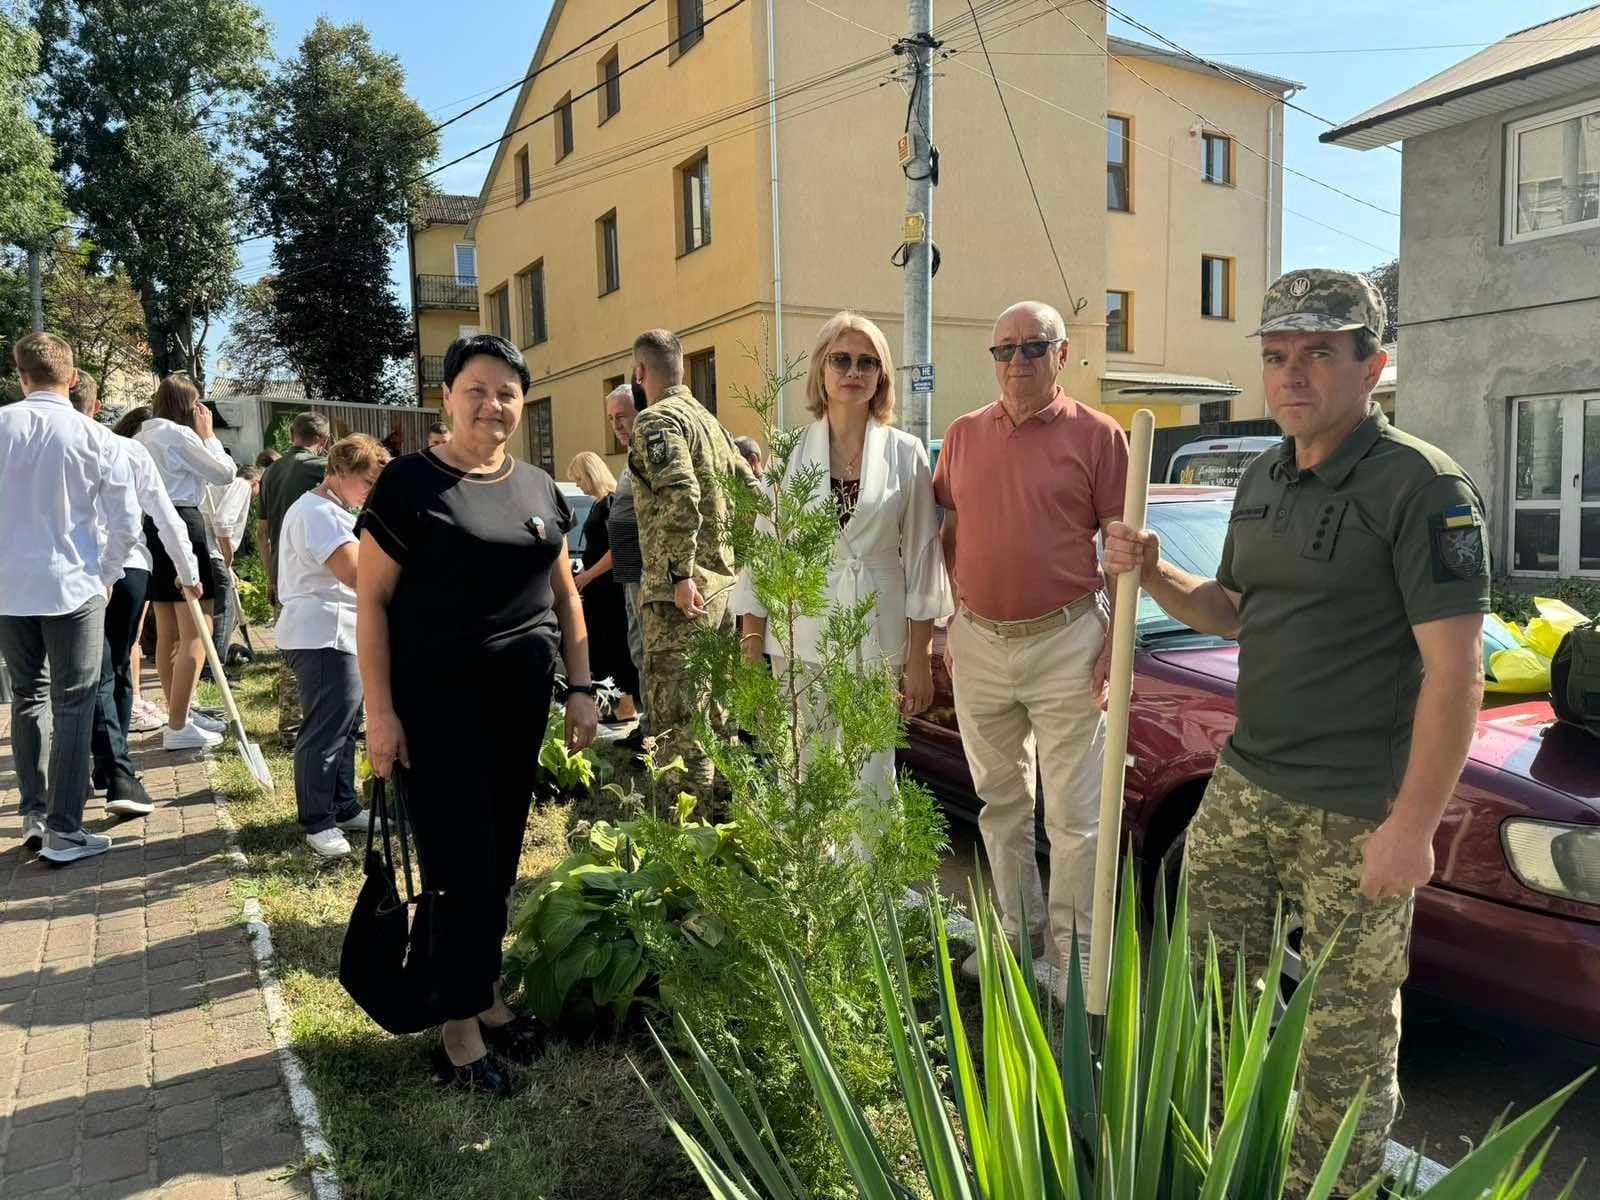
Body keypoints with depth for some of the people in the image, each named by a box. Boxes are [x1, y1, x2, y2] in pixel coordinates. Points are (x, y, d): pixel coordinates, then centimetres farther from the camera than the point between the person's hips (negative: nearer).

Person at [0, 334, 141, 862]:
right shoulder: (96, 437, -8)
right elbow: (125, 523, -6)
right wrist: (107, 575, 9)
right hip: (74, 586, -3)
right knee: (73, 707, 3)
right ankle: (63, 831, 4)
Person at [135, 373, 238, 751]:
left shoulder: (142, 437, 19)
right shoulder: (179, 434, -9)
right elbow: (224, 472, -4)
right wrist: (207, 434, 7)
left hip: (150, 526, 10)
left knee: (169, 634, 16)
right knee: (196, 633, -8)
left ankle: (180, 714, 26)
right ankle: (177, 727, -10)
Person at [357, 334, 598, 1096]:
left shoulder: (538, 488, 9)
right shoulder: (409, 482, -7)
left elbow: (564, 593, 14)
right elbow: (372, 600, -8)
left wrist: (581, 687, 8)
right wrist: (380, 712, -13)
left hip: (521, 700, 5)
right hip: (438, 702, -5)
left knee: (501, 856, 14)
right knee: (460, 862, 0)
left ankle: (484, 992, 31)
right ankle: (459, 1026, 14)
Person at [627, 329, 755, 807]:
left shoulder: (656, 420, -9)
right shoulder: (709, 420, 19)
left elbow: (680, 494, -25)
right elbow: (751, 490, 19)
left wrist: (680, 574, -24)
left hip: (682, 590, -9)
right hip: (723, 583, 9)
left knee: (676, 718, -6)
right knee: (716, 704, 18)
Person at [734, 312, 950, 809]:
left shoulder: (905, 454, 1)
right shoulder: (790, 452, 2)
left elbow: (921, 558, 2)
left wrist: (920, 658, 0)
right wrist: (751, 652, 2)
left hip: (877, 641, 0)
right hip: (802, 640, 1)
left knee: (872, 784, 4)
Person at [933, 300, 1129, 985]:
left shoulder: (1096, 435, -3)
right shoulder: (964, 435, 9)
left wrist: (1117, 639, -10)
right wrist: (949, 624, 9)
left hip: (1066, 645, -4)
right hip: (977, 645, 4)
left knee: (1073, 816, 4)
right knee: (1000, 802, 16)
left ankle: (1073, 955, 20)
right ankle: (1018, 931, 33)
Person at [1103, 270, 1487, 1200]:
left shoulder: (1423, 485, -15)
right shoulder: (1263, 478, 8)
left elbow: (1455, 669, -17)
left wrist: (1413, 825, -18)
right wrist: (1153, 574, -1)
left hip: (1356, 814, -7)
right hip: (1243, 787, 8)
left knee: (1348, 1031, 8)